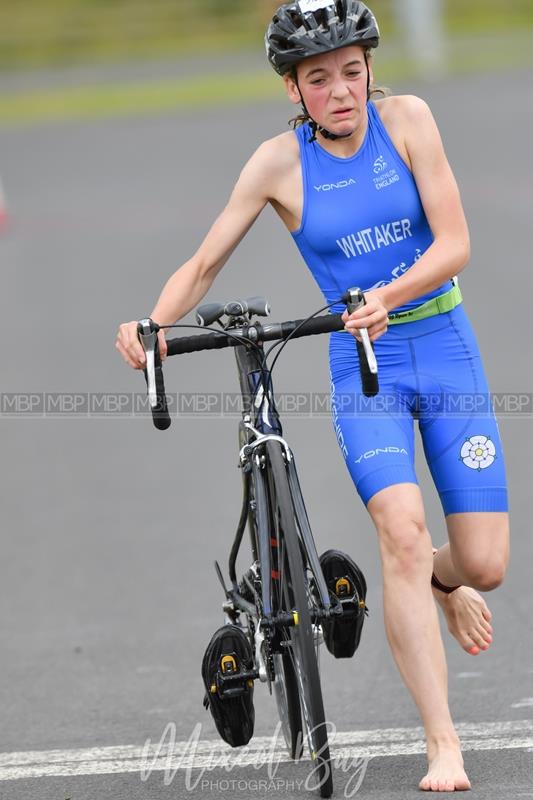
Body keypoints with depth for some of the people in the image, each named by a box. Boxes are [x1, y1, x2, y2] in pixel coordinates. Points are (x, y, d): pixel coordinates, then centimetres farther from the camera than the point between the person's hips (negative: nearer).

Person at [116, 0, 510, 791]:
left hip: (446, 348, 1)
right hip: (362, 365, -1)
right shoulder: (279, 162, -5)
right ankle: (444, 746, -21)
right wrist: (151, 326, -20)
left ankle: (443, 583, 38)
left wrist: (388, 296, -28)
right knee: (403, 531, -24)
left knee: (486, 566, -3)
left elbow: (455, 244, -11)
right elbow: (204, 265, -1)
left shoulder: (405, 119, -5)